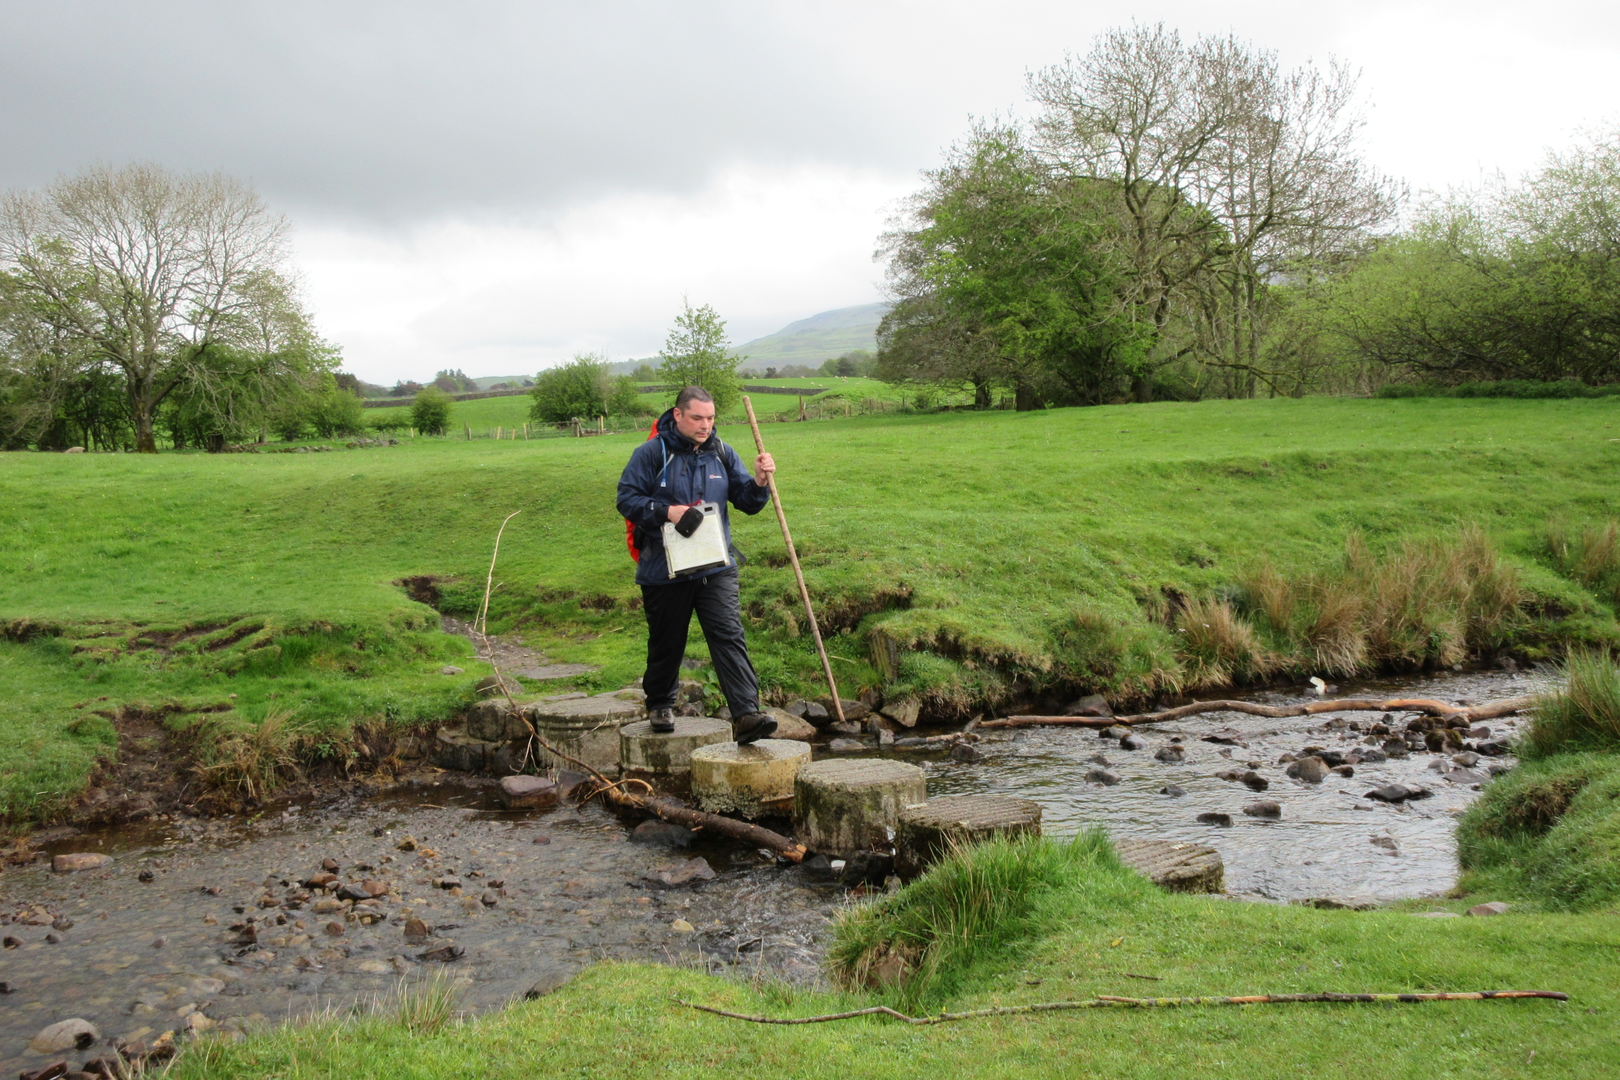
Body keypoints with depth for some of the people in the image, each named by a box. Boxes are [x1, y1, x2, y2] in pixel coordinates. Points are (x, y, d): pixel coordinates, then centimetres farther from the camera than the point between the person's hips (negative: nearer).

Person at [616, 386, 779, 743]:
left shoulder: (722, 454, 7)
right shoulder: (651, 454, -5)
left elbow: (746, 502, 9)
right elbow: (627, 499, -7)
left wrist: (759, 482, -12)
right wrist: (668, 511, -20)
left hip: (716, 568, 2)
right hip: (664, 570, -2)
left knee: (730, 637, -10)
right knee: (666, 642, 12)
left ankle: (746, 715, -16)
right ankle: (659, 704, 36)